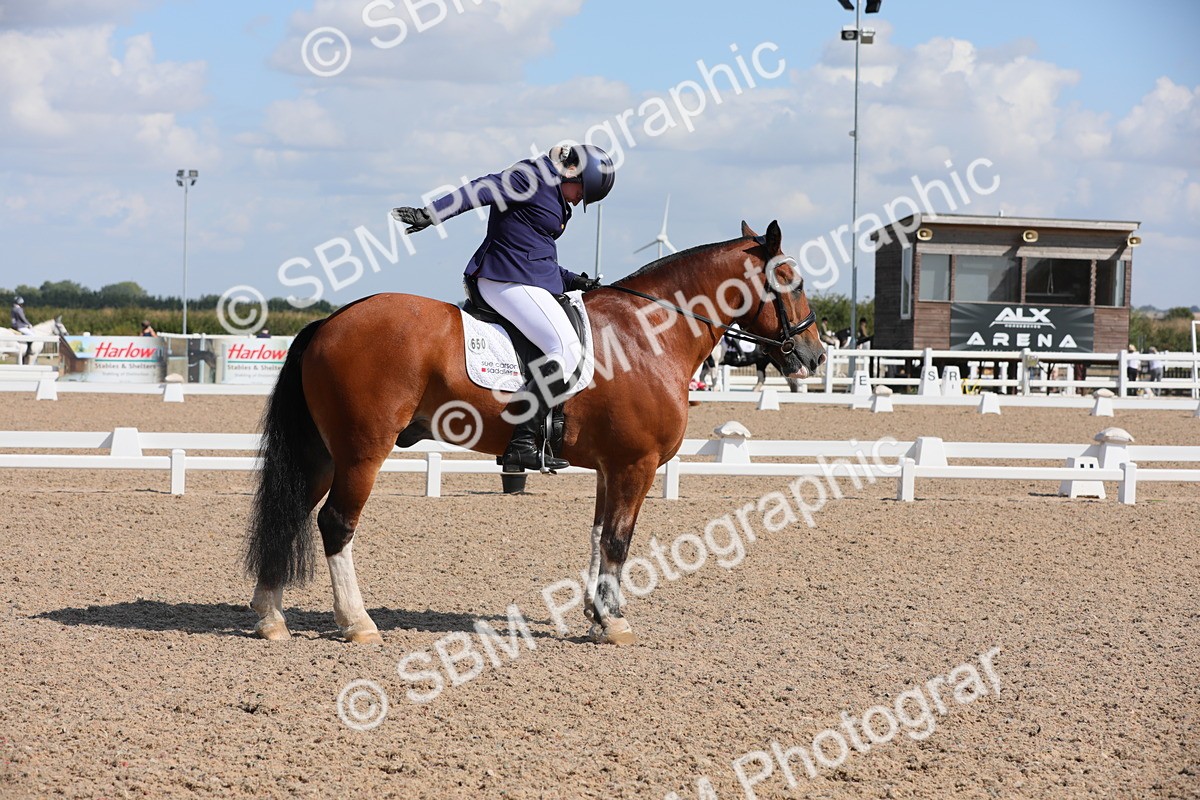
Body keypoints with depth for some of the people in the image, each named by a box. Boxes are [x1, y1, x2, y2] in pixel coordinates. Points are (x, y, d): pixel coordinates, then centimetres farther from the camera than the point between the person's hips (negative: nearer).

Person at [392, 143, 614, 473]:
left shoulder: (555, 196, 24)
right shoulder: (534, 175, -5)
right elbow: (480, 191, -16)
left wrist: (573, 281, 18)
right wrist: (431, 214, -27)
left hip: (531, 282, 11)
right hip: (511, 281, -11)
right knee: (567, 349, -20)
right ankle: (523, 442, -27)